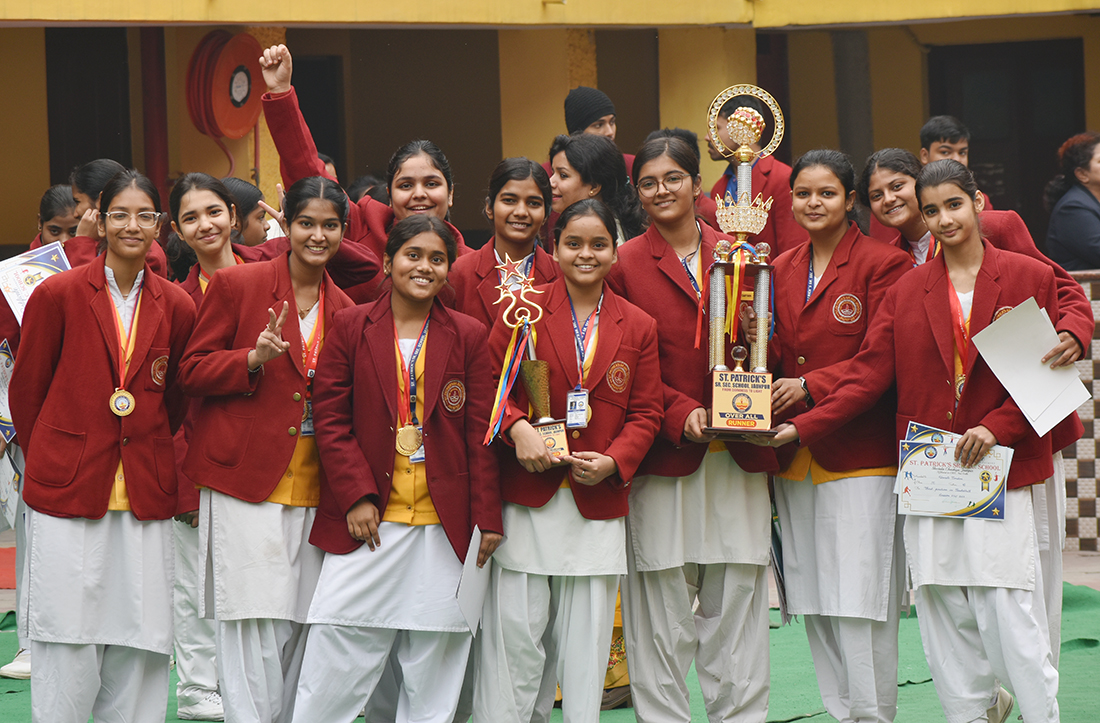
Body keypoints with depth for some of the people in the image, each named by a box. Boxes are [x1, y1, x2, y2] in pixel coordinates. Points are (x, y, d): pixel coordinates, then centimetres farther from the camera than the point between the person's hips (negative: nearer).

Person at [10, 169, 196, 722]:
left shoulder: (176, 307, 5)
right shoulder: (59, 294, -2)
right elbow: (26, 390, 7)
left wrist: (148, 457, 11)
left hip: (146, 499, 3)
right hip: (66, 492, -2)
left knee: (138, 647, 3)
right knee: (67, 648, -1)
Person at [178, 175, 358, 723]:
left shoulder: (342, 308, 13)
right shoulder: (236, 284, -2)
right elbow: (191, 372, -2)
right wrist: (254, 359, -18)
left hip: (313, 488, 5)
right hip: (246, 479, -4)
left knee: (298, 626, 4)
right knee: (255, 625, -8)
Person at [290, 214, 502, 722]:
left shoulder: (469, 337, 6)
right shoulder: (351, 327, 4)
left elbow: (480, 433, 4)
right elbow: (330, 419, 2)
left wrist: (487, 517, -2)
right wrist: (356, 495, -8)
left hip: (443, 524, 1)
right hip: (367, 519, -1)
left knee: (433, 673, 5)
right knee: (337, 661, 0)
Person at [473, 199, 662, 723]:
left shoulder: (638, 327, 8)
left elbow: (645, 413, 8)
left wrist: (613, 461, -9)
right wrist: (517, 428, -17)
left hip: (598, 504, 2)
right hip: (526, 502, -2)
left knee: (585, 643, 6)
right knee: (513, 636, -1)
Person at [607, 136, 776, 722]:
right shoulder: (624, 265, 2)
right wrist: (681, 414, -15)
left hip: (739, 456, 2)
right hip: (662, 456, -2)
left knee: (737, 607, 6)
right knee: (662, 618, 1)